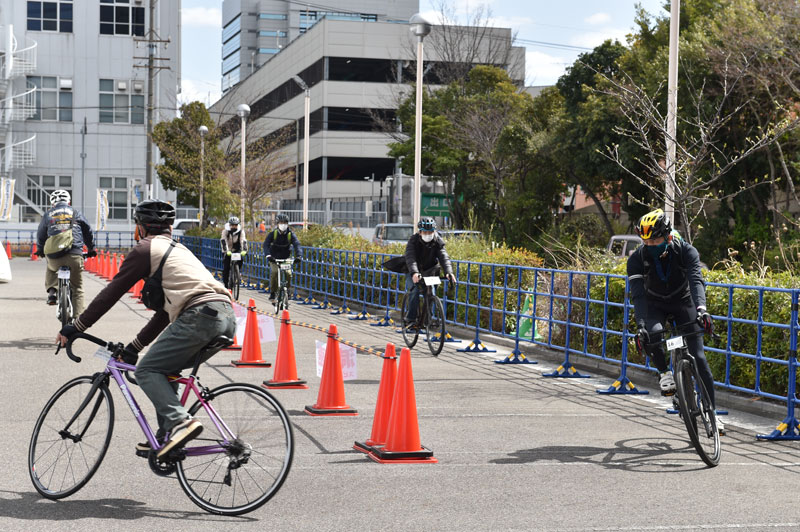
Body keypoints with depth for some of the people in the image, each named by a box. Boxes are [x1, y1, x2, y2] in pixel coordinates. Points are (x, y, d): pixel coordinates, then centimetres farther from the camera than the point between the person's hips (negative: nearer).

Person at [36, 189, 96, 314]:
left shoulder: (48, 215, 15)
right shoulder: (75, 213, 14)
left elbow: (40, 235, 25)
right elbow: (88, 231, 19)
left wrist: (40, 250, 43)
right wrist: (91, 248, 34)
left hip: (53, 256, 1)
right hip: (74, 255, -1)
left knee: (50, 270, 37)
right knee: (77, 288, 9)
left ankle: (51, 291, 15)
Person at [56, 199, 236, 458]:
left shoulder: (146, 249, 9)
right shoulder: (178, 250, 33)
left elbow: (111, 292, 8)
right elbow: (167, 307, 35)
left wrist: (74, 328, 16)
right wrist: (135, 346, 38)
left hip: (200, 316, -8)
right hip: (227, 317, 8)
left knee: (147, 371, 0)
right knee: (165, 370, 21)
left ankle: (180, 422, -18)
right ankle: (166, 438, 17)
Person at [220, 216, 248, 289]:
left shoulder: (241, 231, -10)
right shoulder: (225, 231, -13)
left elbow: (243, 241, -22)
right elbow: (223, 241, -27)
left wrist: (244, 250, -40)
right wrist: (226, 250, -43)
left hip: (237, 252, 0)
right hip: (228, 252, 0)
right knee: (225, 269, -10)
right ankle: (226, 285, 6)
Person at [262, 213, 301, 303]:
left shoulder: (290, 234, -11)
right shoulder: (272, 234, -12)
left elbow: (297, 244, -24)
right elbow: (266, 244, -24)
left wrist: (298, 256, -42)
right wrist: (268, 255, -43)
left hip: (286, 258, 1)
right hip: (274, 258, -1)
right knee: (274, 272, -26)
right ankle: (272, 293, -13)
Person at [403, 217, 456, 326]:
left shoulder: (438, 242, -11)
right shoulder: (413, 240, -18)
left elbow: (444, 257, -22)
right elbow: (410, 258, -32)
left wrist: (449, 272, -42)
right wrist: (414, 272, -51)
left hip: (428, 271, 2)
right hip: (413, 273, -2)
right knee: (415, 291, -24)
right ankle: (411, 319, -14)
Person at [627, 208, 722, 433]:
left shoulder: (686, 251, -24)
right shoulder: (637, 258, -23)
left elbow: (696, 281, -37)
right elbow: (637, 294, -29)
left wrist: (701, 309, -56)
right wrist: (641, 325, -43)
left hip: (683, 302, 0)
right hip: (655, 304, 0)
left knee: (698, 358, -8)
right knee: (652, 334, -35)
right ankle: (664, 372, -8)